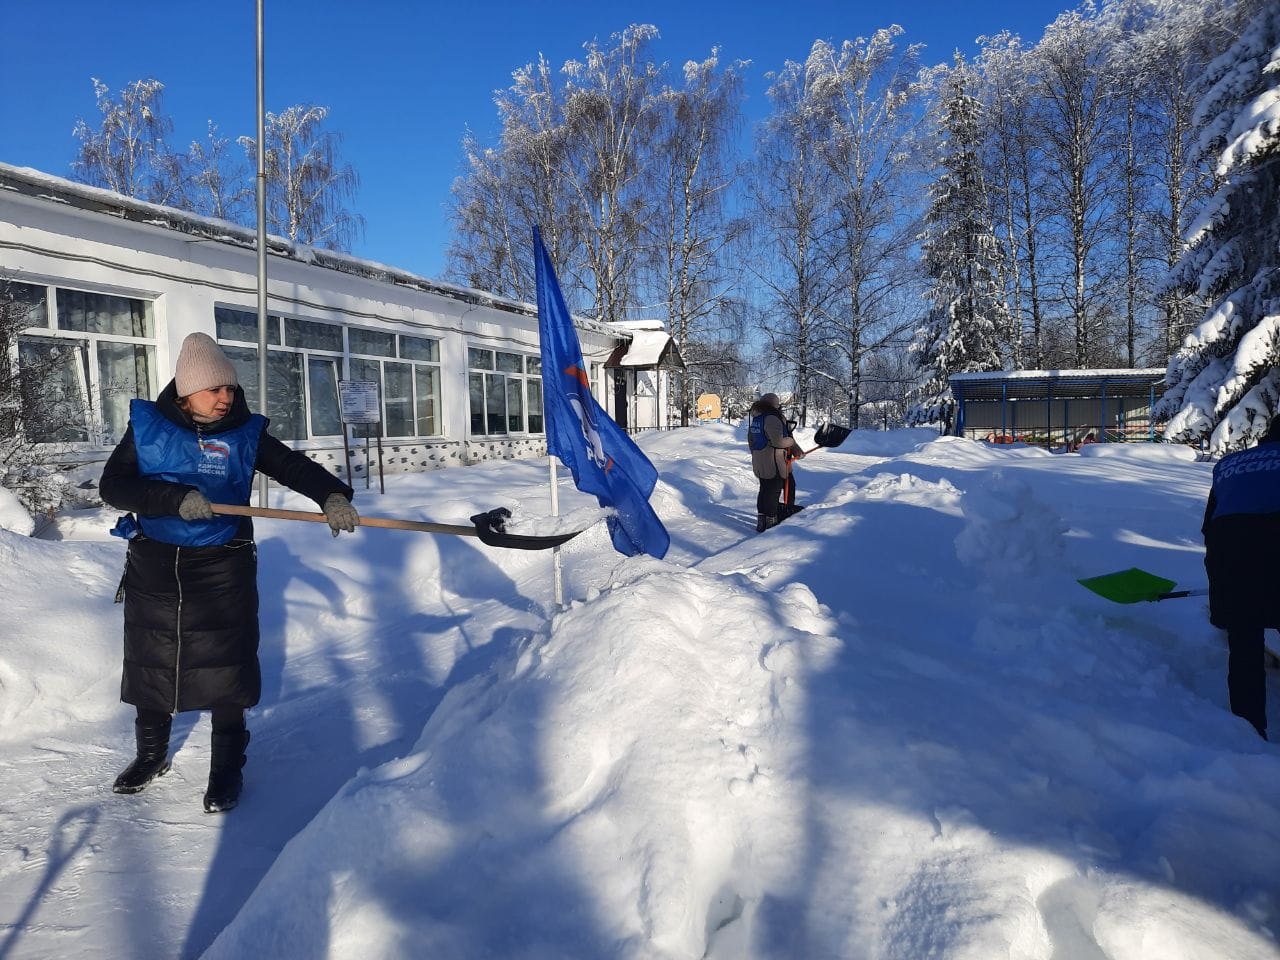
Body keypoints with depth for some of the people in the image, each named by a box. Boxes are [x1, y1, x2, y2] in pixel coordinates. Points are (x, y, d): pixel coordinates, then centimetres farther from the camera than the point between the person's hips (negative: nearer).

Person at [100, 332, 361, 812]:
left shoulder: (245, 434, -3)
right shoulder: (147, 425, -3)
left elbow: (294, 466, -15)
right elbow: (112, 485, -10)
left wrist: (332, 494, -35)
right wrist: (175, 498, -26)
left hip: (223, 569, -1)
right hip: (153, 566, 2)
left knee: (226, 667, 2)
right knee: (149, 663, 16)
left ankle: (227, 767, 20)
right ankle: (151, 754, 39)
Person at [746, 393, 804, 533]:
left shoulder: (755, 419, 9)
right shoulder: (772, 418, -19)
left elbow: (751, 440, 18)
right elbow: (778, 441, -23)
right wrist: (792, 441, -6)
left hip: (758, 462, 9)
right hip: (773, 463, -9)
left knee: (764, 490, 18)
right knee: (773, 492, 1)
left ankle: (761, 521, 25)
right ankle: (771, 522, 6)